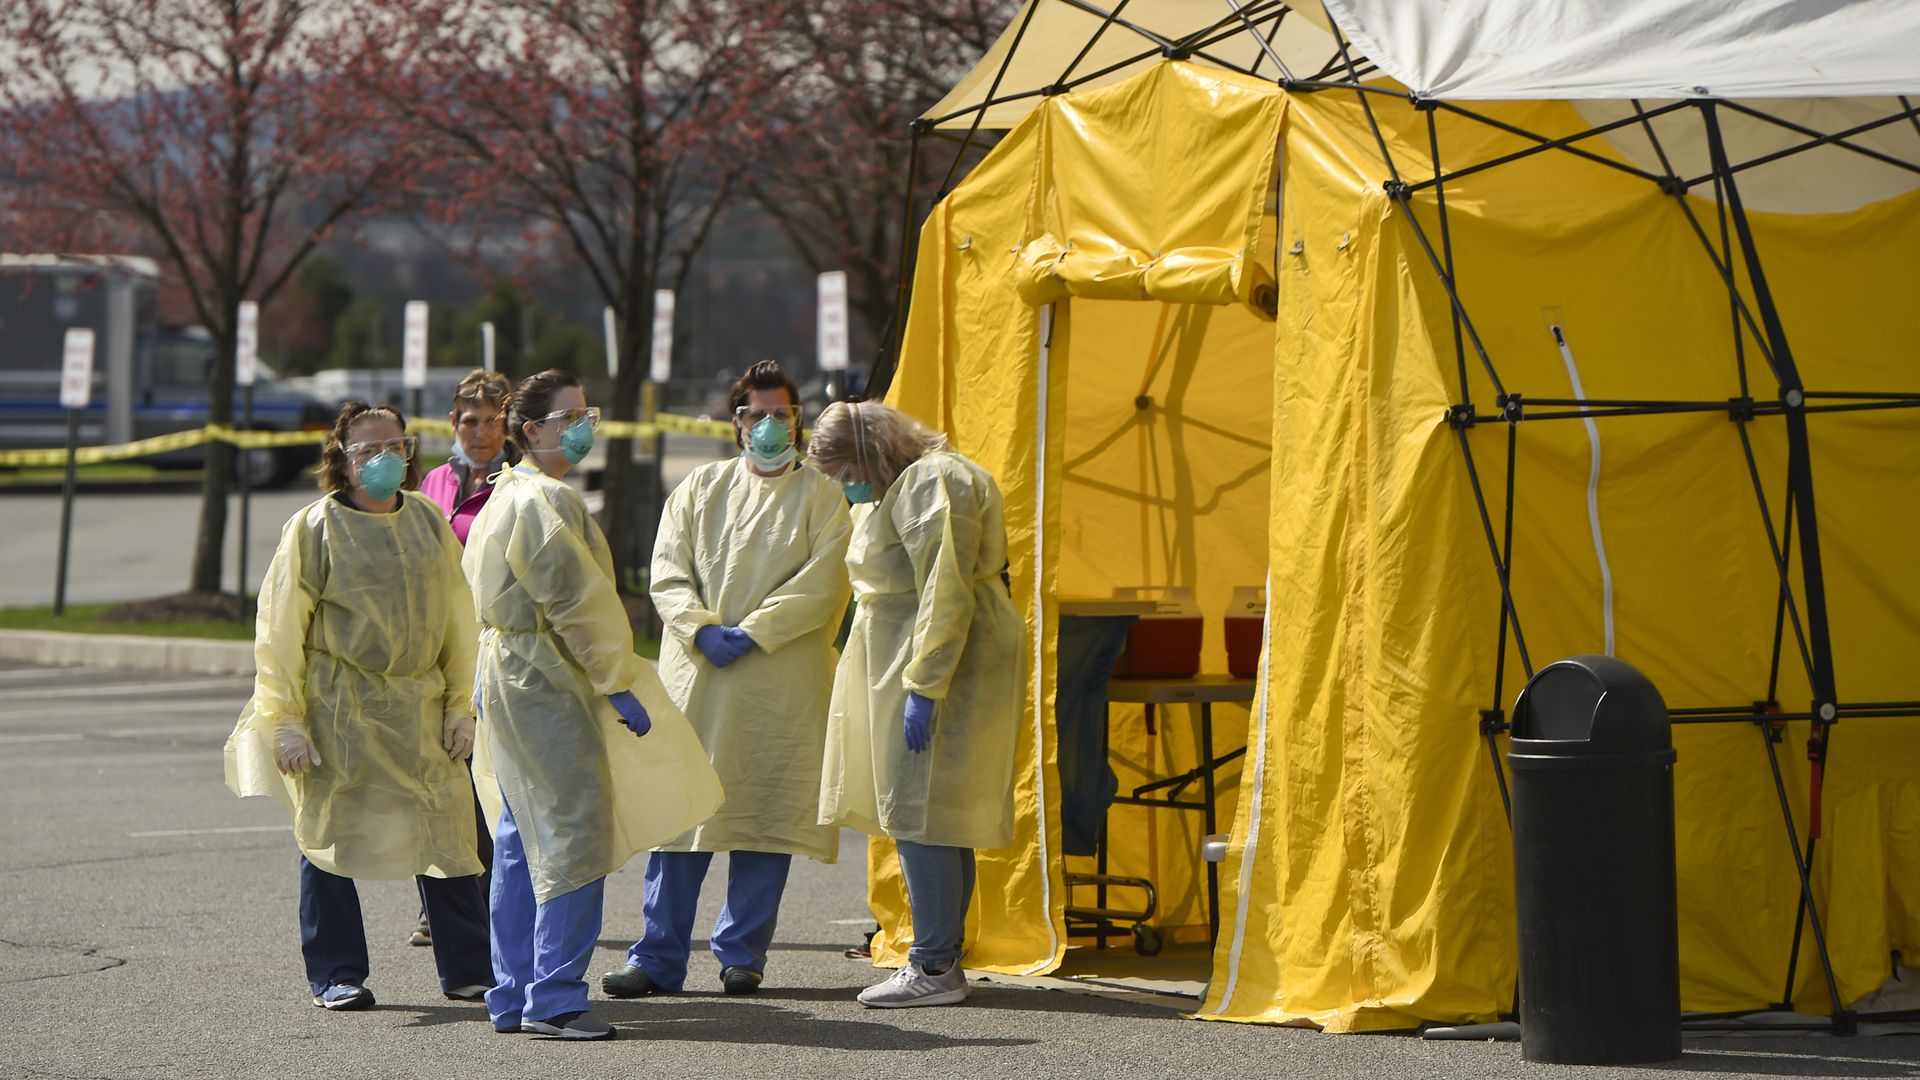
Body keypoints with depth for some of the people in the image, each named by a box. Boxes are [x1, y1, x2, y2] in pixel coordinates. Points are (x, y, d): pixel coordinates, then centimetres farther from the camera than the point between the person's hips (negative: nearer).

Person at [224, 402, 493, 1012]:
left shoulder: (428, 523, 8)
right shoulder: (313, 529, -4)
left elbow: (457, 619, 12)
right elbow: (281, 630, -5)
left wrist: (462, 705, 8)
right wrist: (285, 720, -8)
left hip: (420, 708, 4)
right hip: (338, 713, -3)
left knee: (448, 835, 3)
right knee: (331, 835, 2)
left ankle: (468, 970, 12)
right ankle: (336, 974, 13)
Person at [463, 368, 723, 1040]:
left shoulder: (504, 497, 17)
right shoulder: (547, 501, -16)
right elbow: (578, 603, -19)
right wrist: (619, 685, -13)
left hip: (507, 676, 11)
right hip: (550, 686, -11)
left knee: (521, 843, 12)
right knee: (574, 838, -8)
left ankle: (513, 998, 16)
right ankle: (554, 999, -9)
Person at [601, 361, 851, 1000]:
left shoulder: (819, 496, 6)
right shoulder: (701, 488, 14)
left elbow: (822, 586, -5)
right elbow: (668, 571, 7)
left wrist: (751, 633, -13)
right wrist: (701, 629, -10)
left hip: (779, 681, -2)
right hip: (695, 672, 2)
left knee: (764, 811, 0)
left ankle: (742, 954, 11)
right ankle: (658, 958, 1)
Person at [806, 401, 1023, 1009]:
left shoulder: (931, 485, -13)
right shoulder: (899, 491, 21)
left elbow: (946, 595, -21)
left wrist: (923, 687, -24)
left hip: (942, 664, -11)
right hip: (905, 667, 11)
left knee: (920, 818, -11)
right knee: (937, 822, 11)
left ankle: (934, 967, -10)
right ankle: (941, 960, 14)